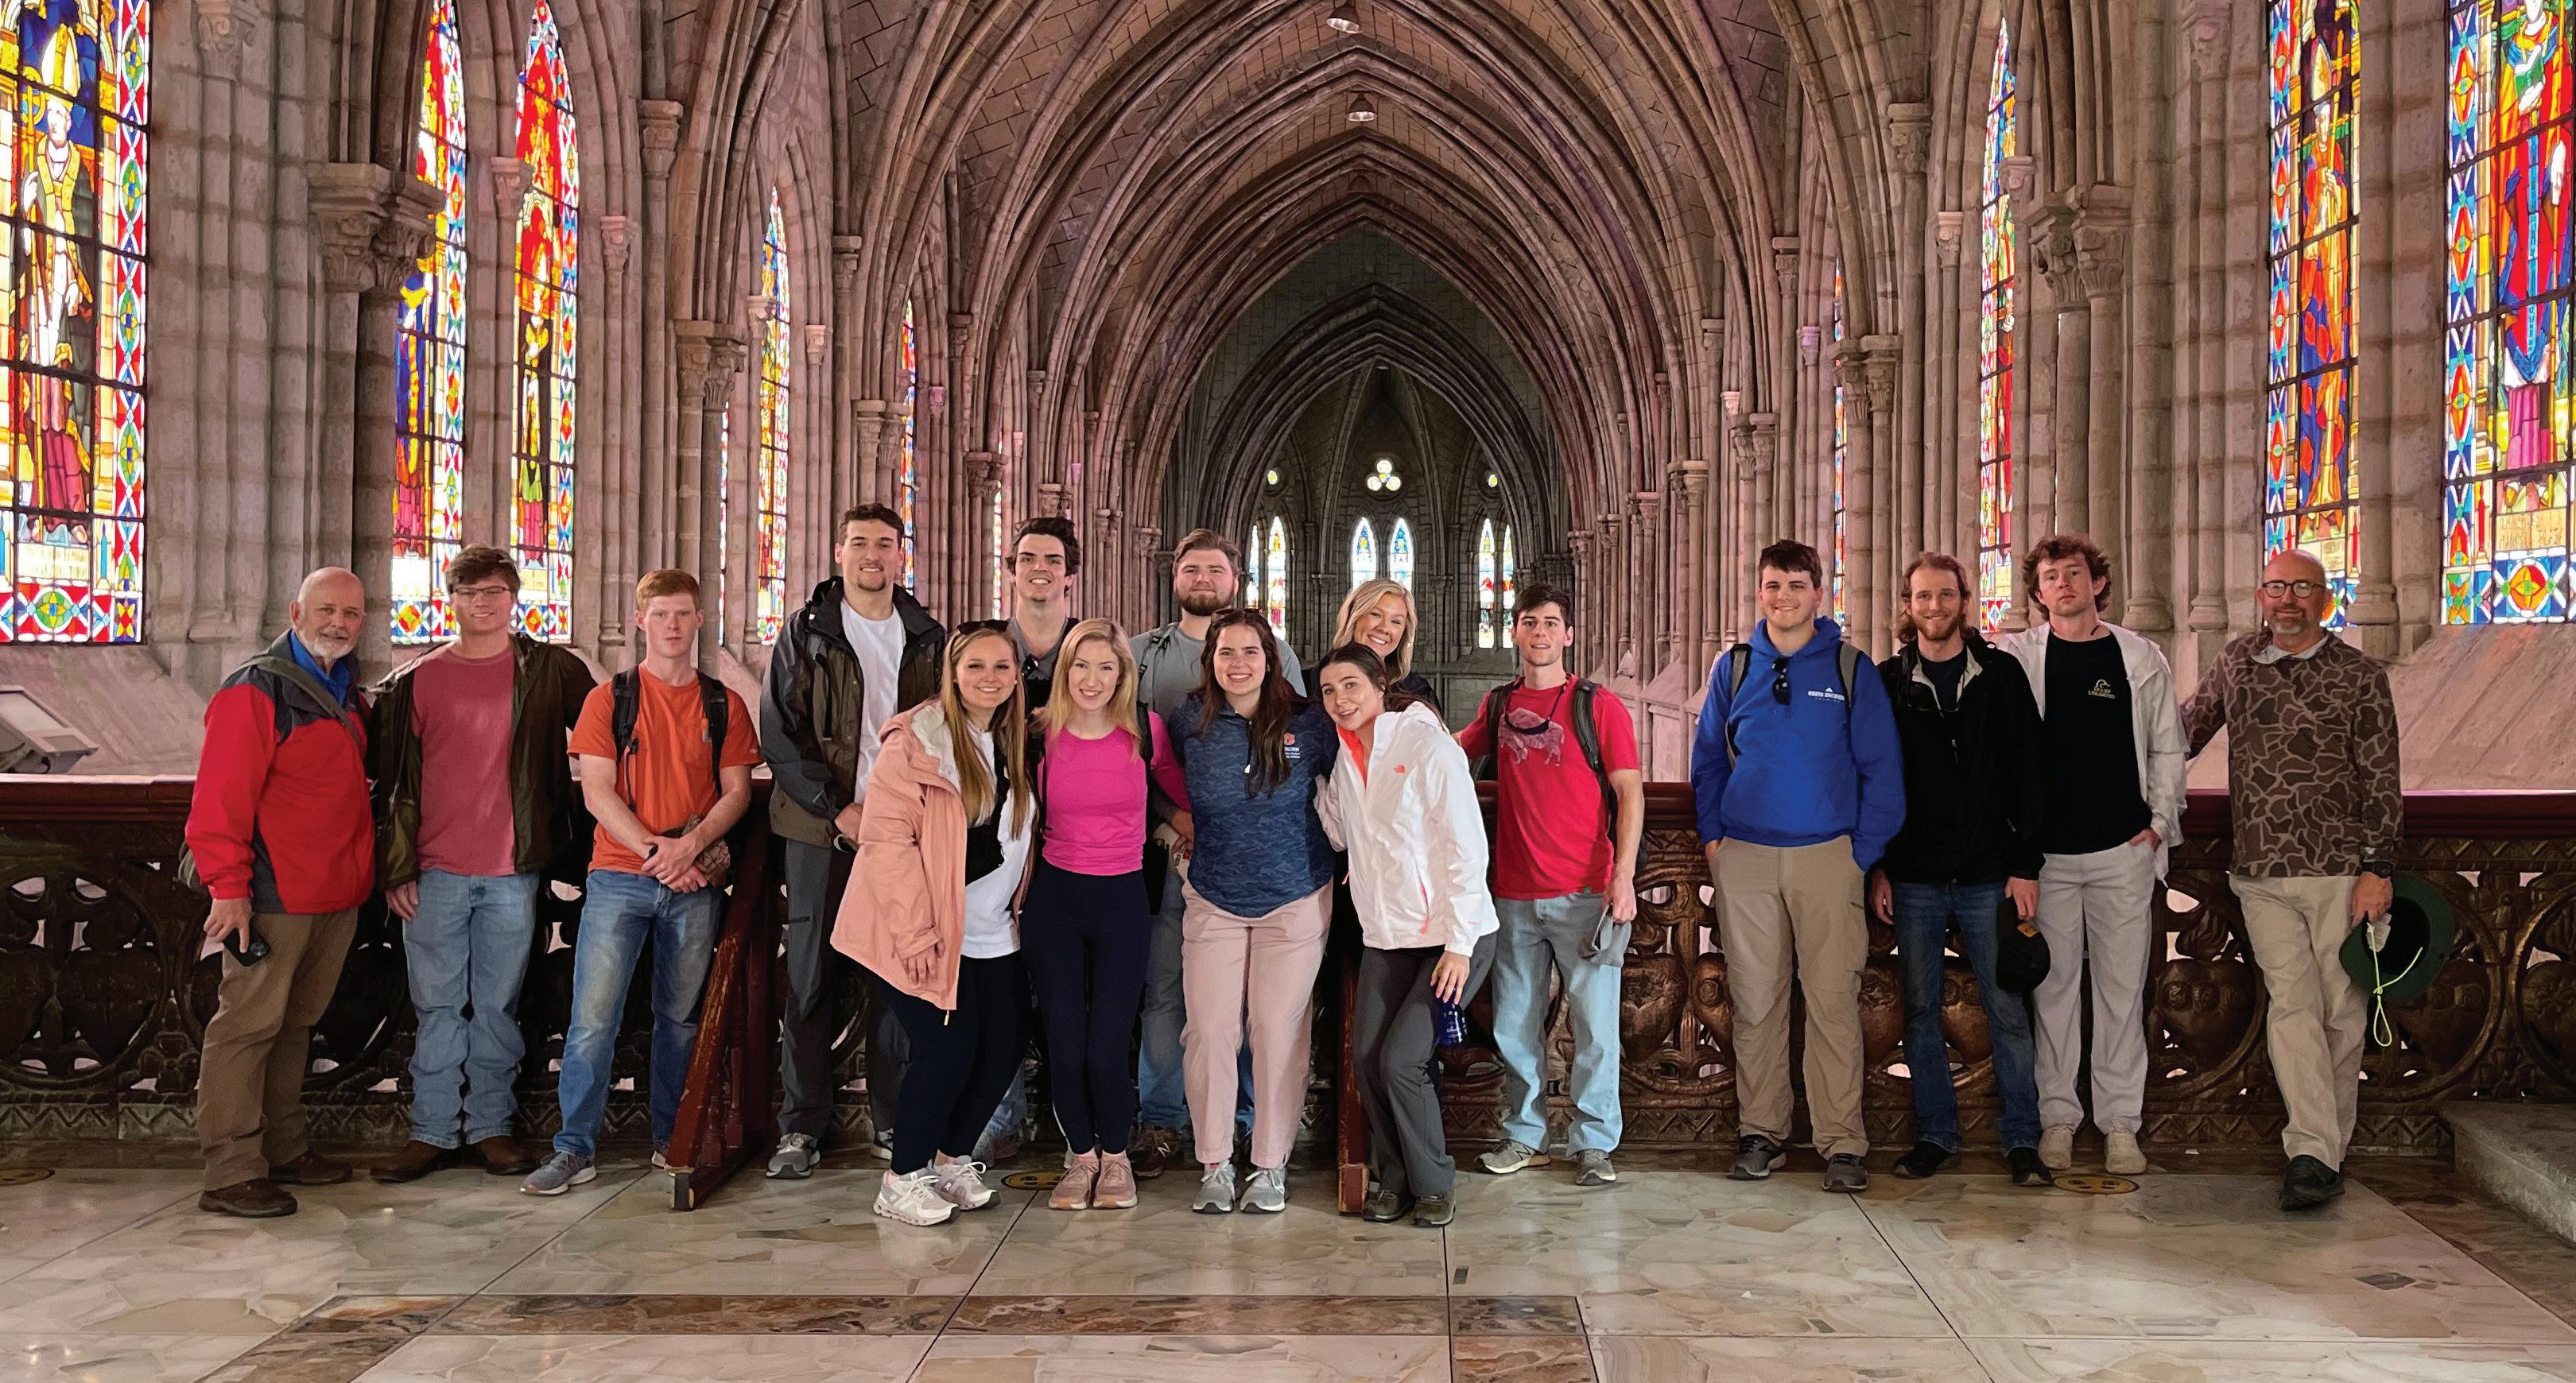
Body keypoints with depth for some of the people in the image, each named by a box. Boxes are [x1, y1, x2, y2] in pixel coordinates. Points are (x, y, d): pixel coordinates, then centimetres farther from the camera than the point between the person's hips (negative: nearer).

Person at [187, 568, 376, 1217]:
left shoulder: (348, 695, 15)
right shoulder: (255, 690, -12)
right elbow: (219, 796, -17)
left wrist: (366, 871, 19)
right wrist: (228, 885, -20)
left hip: (337, 893, 9)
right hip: (274, 895, -8)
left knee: (296, 1024, 16)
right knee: (248, 1026, -4)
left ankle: (284, 1150, 27)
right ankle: (231, 1175, 1)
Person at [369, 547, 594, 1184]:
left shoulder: (553, 670, 3)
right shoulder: (417, 680, 6)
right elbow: (394, 779, 7)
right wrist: (395, 868, 2)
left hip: (513, 870, 0)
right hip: (435, 871, 1)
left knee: (499, 1005, 8)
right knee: (436, 1006, 6)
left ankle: (491, 1126, 18)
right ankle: (434, 1131, 15)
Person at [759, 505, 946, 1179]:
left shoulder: (928, 639, 10)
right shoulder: (805, 633, 3)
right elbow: (779, 734, -2)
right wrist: (839, 810, -10)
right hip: (823, 830, -2)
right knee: (811, 979, 1)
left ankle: (895, 1119, 15)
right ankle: (800, 1126, 10)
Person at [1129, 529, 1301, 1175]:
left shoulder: (1275, 653, 9)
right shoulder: (1143, 653, 10)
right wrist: (1163, 819, -8)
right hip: (1165, 845, 1)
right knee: (1164, 984, 3)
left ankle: (1252, 1115, 16)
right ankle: (1160, 1120, 13)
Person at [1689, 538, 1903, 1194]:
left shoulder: (1851, 669, 1)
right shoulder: (1733, 667, 8)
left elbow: (1881, 768, 1)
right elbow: (1707, 758, 14)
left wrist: (1866, 851, -5)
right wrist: (1713, 836, 4)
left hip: (1828, 856, -2)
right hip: (1745, 858, 2)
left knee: (1834, 1001, -2)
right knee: (1754, 1002, 7)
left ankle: (1842, 1143, 5)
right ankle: (1760, 1132, 17)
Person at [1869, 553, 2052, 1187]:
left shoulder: (2001, 674, 3)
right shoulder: (1888, 681, 5)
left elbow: (2029, 772, 1)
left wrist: (2027, 865, -4)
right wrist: (1877, 868, 1)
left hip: (1989, 875, -1)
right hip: (1914, 878, 1)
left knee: (2008, 1011, 2)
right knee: (1921, 1011, 7)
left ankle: (2022, 1139, 12)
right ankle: (1935, 1134, 18)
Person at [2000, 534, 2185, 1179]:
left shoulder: (2141, 658, 7)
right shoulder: (2016, 658, 3)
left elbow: (2167, 749, 11)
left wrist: (2160, 822, 2)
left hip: (2124, 851, 1)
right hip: (2046, 852, -1)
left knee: (2122, 987, 4)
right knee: (2053, 986, 4)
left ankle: (2120, 1122, 12)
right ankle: (2057, 1118, 13)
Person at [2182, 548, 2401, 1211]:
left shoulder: (2360, 675, 2)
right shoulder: (2236, 661, 11)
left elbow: (2382, 781, -1)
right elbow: (2189, 727, 28)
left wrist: (2378, 868, -7)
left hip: (2342, 870, -2)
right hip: (2262, 875, 2)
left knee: (2340, 1011, 3)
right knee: (2291, 1005, -7)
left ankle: (2324, 1149, 14)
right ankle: (2313, 1153, -10)